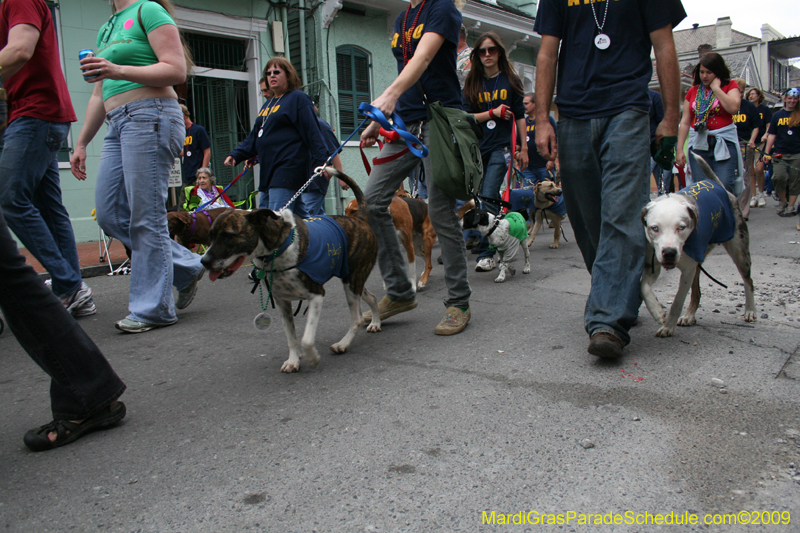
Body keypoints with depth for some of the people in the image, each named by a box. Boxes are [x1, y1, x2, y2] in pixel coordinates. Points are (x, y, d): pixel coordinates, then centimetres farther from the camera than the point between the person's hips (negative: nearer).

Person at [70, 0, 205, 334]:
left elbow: (177, 71, -11)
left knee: (146, 218, -9)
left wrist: (118, 71, -20)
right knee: (110, 215, 4)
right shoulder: (106, 29, 26)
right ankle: (187, 268, 15)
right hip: (119, 125, 9)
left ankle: (153, 309, 0)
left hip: (150, 116, -9)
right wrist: (81, 144, 25)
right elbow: (99, 96, 27)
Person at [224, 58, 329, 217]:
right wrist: (236, 155, 12)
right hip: (268, 171, 9)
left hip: (289, 168, -9)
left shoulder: (298, 98, -2)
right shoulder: (268, 104, 22)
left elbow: (313, 133, -10)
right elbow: (254, 137, 24)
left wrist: (321, 162, -18)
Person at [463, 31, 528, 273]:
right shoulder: (472, 83, 9)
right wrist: (493, 112, -10)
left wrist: (524, 147, 2)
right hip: (476, 146, 3)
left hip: (501, 146, -3)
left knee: (488, 197, -14)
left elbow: (519, 116, 6)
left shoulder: (510, 80, 5)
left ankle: (486, 253, -13)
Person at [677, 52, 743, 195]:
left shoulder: (730, 86, 6)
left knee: (724, 186, -12)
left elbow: (733, 107, -15)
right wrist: (680, 149, 5)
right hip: (698, 144, 3)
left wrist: (716, 88, -6)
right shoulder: (693, 91, 14)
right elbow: (685, 122, 11)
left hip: (724, 142, -3)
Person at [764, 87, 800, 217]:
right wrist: (767, 152, 6)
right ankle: (783, 201, 7)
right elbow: (772, 135, 11)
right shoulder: (777, 115, 11)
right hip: (779, 153, 1)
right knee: (779, 177, -14)